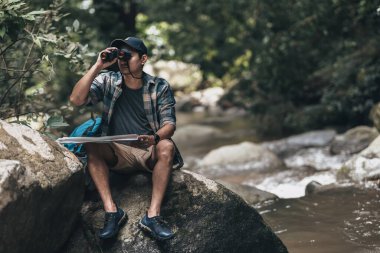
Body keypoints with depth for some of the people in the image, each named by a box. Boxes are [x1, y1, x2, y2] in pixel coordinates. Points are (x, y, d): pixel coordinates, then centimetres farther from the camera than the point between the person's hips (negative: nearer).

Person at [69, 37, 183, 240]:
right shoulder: (107, 81, 1)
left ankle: (153, 215, -36)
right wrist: (98, 66, -17)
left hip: (150, 152, -1)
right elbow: (76, 99, -12)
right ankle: (111, 211, -31)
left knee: (166, 146, -33)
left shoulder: (160, 87, -1)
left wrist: (154, 138, -31)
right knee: (90, 145, -28)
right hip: (118, 153, 1)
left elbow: (169, 124, -8)